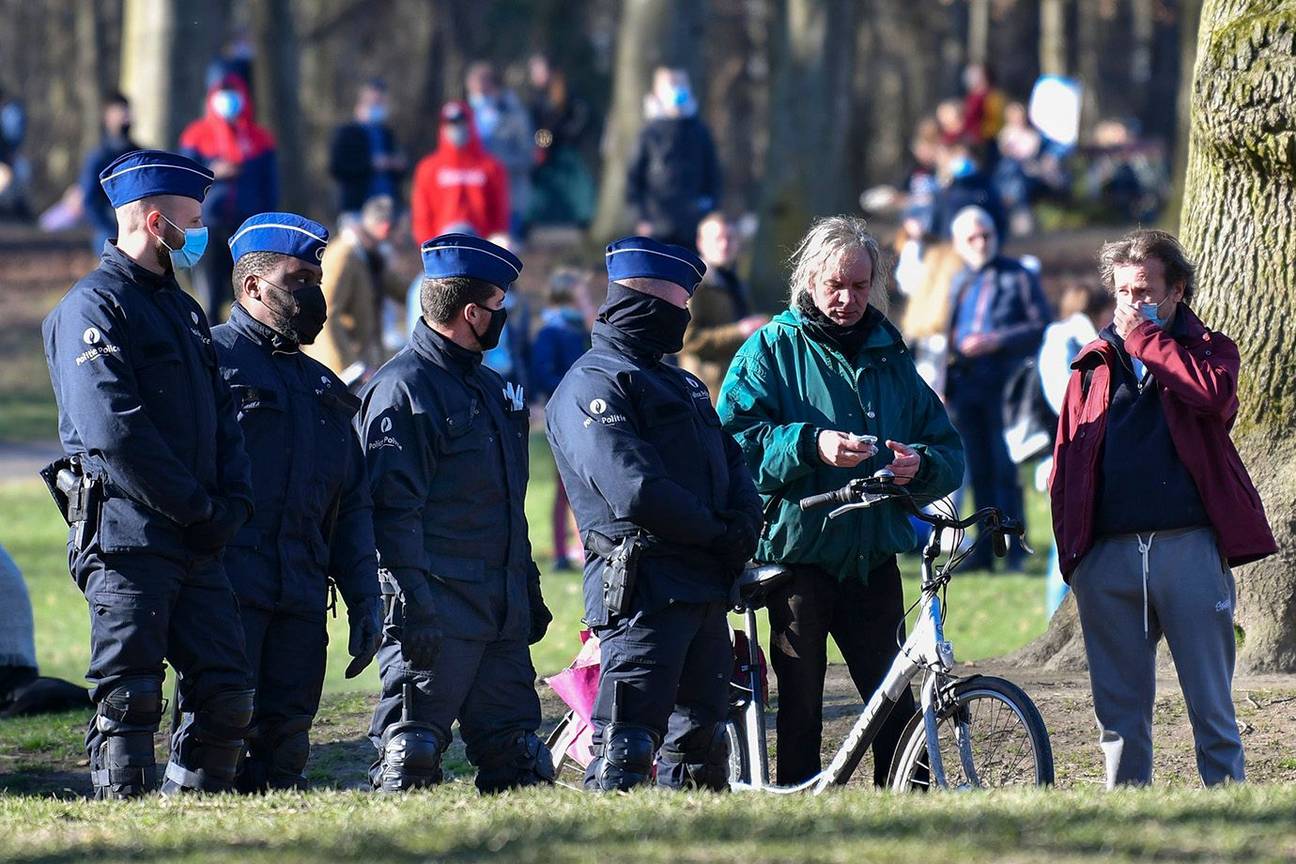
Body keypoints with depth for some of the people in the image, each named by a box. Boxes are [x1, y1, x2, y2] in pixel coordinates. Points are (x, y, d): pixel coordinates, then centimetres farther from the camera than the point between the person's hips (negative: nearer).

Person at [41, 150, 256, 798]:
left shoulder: (183, 310, 22)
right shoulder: (92, 307, -7)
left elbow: (222, 419, 21)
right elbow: (115, 433, -17)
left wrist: (232, 505, 2)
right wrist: (198, 509, -15)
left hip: (196, 547, 8)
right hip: (128, 541, -8)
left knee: (226, 694, 5)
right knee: (129, 698, -8)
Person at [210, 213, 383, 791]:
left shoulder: (324, 390, 25)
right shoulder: (210, 357, 3)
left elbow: (353, 506, 25)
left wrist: (364, 599, 15)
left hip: (302, 598, 7)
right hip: (227, 586, -7)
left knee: (284, 751, 2)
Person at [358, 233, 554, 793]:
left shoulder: (490, 389, 19)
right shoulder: (402, 389, -10)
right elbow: (396, 509, -17)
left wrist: (528, 590, 23)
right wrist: (413, 607, -23)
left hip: (503, 615, 9)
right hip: (439, 613, -9)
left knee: (521, 764, 6)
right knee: (412, 752, -9)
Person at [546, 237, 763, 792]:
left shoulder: (681, 385, 25)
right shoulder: (592, 385, -8)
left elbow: (732, 464, 19)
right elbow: (635, 491, -19)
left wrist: (745, 524, -3)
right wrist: (716, 532, -11)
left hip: (705, 592, 10)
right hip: (642, 592, -10)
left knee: (701, 738, 13)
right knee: (628, 744, -14)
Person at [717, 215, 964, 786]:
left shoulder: (890, 358, 17)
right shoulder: (772, 349, 4)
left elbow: (949, 453, 15)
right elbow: (735, 436, -9)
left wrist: (920, 464, -8)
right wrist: (810, 444, -24)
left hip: (874, 561, 3)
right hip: (799, 552, -3)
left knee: (895, 705, -2)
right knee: (800, 708, -2)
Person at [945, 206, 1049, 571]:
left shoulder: (1018, 277, 1)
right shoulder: (959, 282, 19)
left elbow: (1042, 325, -5)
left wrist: (996, 342, -15)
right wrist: (945, 384, 16)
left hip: (1005, 385, -6)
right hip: (967, 386, 6)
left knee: (1006, 470, -7)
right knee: (980, 471, 7)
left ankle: (1016, 551, -5)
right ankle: (985, 550, 10)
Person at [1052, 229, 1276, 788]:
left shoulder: (1208, 349, 9)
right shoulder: (1094, 366, 16)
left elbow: (1214, 395, -17)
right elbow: (1065, 464, 15)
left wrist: (1145, 338, -7)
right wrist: (1068, 552, 5)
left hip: (1188, 547, -3)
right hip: (1107, 551, 3)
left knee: (1212, 706, -1)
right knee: (1119, 707, 6)